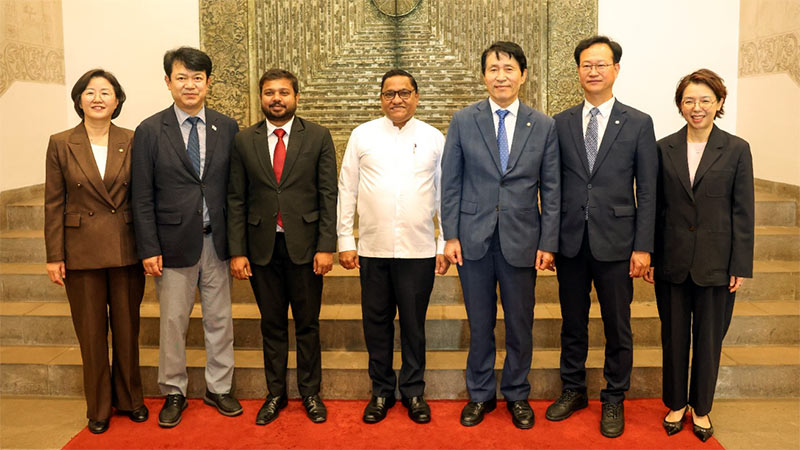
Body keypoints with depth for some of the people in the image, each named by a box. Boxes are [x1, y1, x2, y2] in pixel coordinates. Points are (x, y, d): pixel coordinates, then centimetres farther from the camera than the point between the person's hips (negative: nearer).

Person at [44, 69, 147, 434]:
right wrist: (54, 256, -3)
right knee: (91, 332, 9)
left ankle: (129, 398, 29)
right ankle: (98, 407, 25)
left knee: (127, 328, 11)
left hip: (126, 250, 1)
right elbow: (54, 204, 0)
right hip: (82, 252, 0)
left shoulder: (132, 143, 1)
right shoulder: (61, 144, 0)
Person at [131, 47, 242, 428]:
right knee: (173, 322, 8)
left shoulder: (227, 128, 4)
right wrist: (149, 249, -8)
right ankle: (174, 393, 26)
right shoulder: (149, 131, -2)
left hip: (217, 240, 2)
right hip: (174, 243, -2)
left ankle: (218, 388, 28)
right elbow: (142, 197, -3)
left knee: (220, 319, 11)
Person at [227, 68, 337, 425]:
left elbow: (329, 194, -3)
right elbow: (236, 199, 4)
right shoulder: (244, 141, 5)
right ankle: (275, 393, 27)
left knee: (307, 324, 9)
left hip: (304, 245, -1)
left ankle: (310, 393, 25)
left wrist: (326, 246, -9)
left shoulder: (318, 137, 0)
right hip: (262, 246, 1)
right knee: (272, 325, 12)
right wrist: (237, 251, -2)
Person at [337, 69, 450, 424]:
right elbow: (347, 190, 6)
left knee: (414, 324, 9)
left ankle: (413, 391, 26)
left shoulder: (434, 138, 5)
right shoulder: (362, 135, 4)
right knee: (376, 323, 10)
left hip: (419, 249, 0)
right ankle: (381, 391, 27)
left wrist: (445, 244, 3)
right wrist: (345, 241, 2)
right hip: (373, 249, 1)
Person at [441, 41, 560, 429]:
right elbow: (451, 183, 1)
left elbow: (551, 190, 2)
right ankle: (480, 394, 29)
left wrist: (548, 243, -3)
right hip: (474, 239, 0)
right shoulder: (463, 121, 1)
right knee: (479, 324, 11)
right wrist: (450, 235, -4)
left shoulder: (543, 126, 2)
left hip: (521, 241, 0)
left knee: (520, 324, 11)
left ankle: (517, 394, 30)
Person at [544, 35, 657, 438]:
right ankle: (573, 390, 31)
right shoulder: (561, 123, 5)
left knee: (618, 327, 8)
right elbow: (553, 186, 6)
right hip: (571, 242, 2)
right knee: (572, 323, 14)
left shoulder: (638, 124, 0)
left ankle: (614, 400, 26)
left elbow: (647, 191, -2)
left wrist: (643, 246, -7)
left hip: (615, 242, -2)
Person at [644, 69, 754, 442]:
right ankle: (676, 403, 30)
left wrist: (740, 266, -5)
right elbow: (654, 207, 4)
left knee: (708, 338, 11)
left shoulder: (736, 150, -2)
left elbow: (743, 212, -2)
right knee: (674, 336, 12)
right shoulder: (664, 148, 2)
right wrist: (648, 256, 1)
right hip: (672, 261, 1)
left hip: (715, 263, -1)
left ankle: (701, 407, 29)